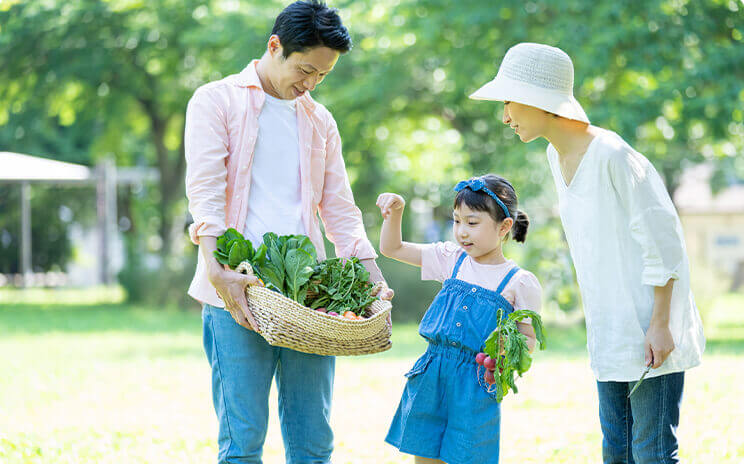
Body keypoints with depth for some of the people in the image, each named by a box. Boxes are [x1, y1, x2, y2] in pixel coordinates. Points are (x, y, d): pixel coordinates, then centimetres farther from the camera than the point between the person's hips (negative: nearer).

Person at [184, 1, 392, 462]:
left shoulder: (320, 121, 20)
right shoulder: (217, 102, 5)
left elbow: (340, 208, 19)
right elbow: (205, 191, -6)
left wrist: (374, 280, 6)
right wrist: (217, 272, -20)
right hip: (237, 293, -4)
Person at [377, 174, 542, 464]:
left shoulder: (518, 283, -3)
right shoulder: (451, 260, 8)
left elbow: (529, 339, 3)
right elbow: (391, 248, 15)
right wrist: (395, 212, 0)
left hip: (477, 385, -4)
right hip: (431, 376, 4)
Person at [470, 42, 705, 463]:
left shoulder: (613, 155, -18)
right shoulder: (558, 157, 9)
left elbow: (661, 241, -16)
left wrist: (660, 325, -16)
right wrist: (599, 325, 17)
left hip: (651, 333, -9)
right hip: (610, 338, 9)